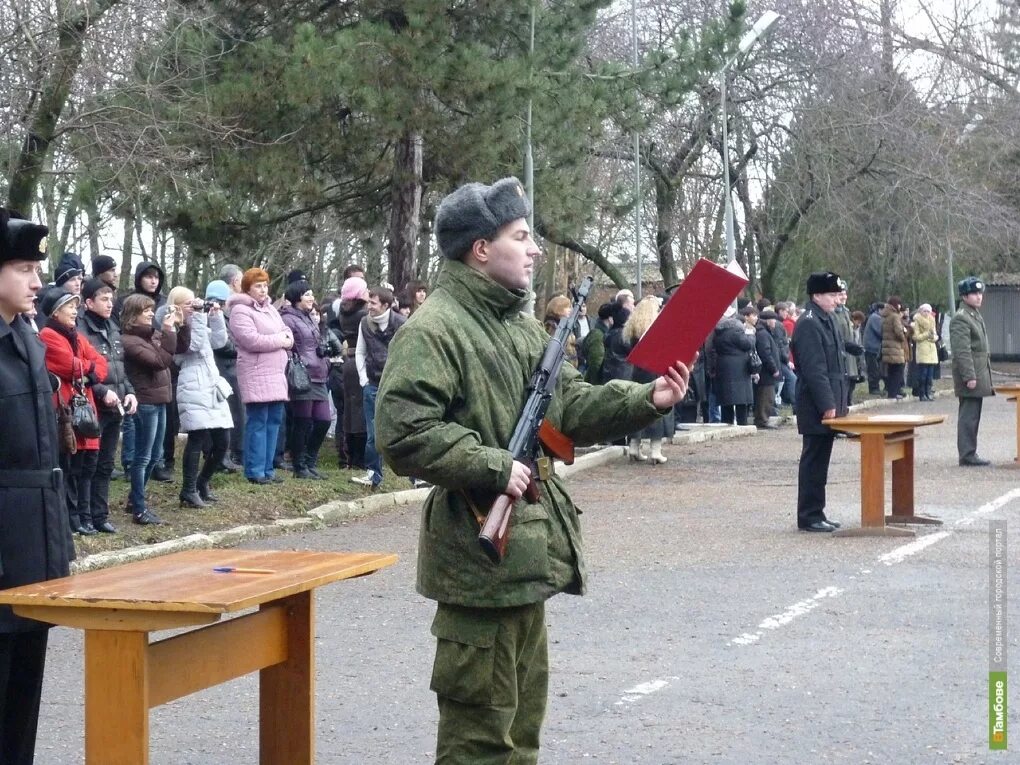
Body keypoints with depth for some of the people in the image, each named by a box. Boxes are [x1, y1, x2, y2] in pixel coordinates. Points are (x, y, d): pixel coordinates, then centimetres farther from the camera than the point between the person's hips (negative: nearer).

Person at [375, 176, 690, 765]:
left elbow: (569, 404, 16)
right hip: (479, 550, -10)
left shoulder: (523, 325, 15)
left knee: (523, 710, 19)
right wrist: (493, 467, -23)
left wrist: (644, 401, 2)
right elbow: (403, 432, -24)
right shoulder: (432, 330, -15)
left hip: (527, 548, 10)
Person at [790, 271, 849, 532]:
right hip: (817, 409, -10)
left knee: (819, 461, 13)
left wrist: (840, 403, 17)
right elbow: (814, 369, -21)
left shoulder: (827, 320, 16)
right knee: (814, 461, -4)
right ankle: (809, 516, 1)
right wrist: (827, 405, -22)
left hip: (829, 405, 10)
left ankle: (816, 514, 18)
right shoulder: (809, 324, -16)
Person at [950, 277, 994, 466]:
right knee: (969, 416, -9)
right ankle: (967, 456, -7)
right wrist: (969, 377, -23)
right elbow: (962, 351, -19)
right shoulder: (960, 319, -13)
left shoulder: (976, 316, 18)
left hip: (979, 374, 10)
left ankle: (969, 454, 16)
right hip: (970, 374, -10)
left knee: (971, 415, 12)